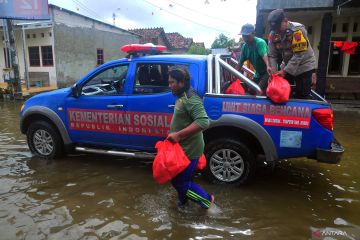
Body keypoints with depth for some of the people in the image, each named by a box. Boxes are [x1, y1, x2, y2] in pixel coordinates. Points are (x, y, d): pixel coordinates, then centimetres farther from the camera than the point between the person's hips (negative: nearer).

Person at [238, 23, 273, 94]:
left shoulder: (260, 42, -22)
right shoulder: (245, 46, 0)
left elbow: (264, 55, -41)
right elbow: (241, 62, 5)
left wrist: (268, 66, -58)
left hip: (267, 72, -8)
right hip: (258, 73, 8)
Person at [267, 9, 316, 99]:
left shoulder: (298, 30, -23)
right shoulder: (273, 34, -8)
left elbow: (299, 55, -26)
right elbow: (272, 55, -7)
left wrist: (285, 71, -29)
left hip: (304, 66, -5)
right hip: (287, 66, 5)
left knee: (302, 96, -3)